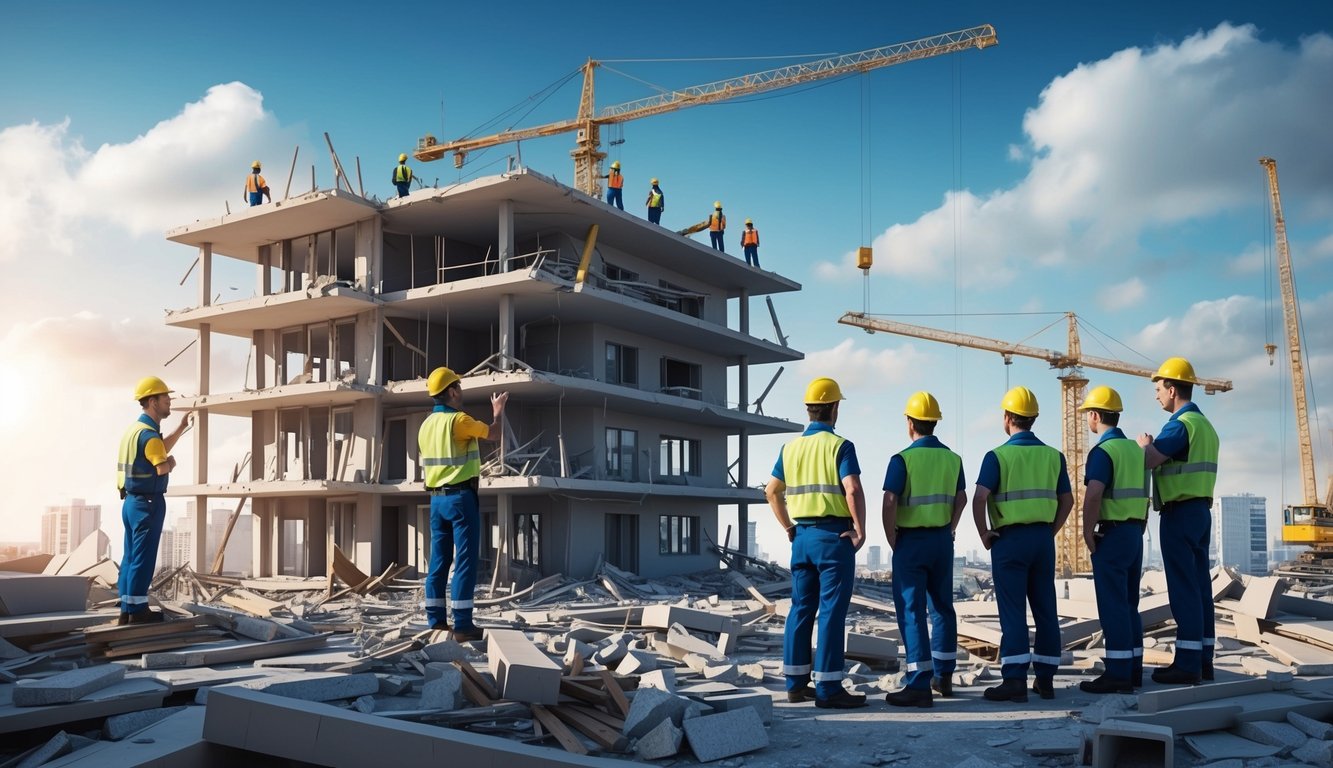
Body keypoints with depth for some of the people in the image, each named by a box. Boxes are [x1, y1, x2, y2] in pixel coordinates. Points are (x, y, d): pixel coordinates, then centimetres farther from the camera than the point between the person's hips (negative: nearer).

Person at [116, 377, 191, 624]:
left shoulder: (136, 428, 14)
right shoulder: (148, 433, -17)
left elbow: (160, 449, 27)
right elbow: (162, 467, -28)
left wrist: (181, 427, 24)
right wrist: (172, 463, -6)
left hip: (132, 501, 10)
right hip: (147, 502, -10)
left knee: (131, 557, 13)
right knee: (143, 558, -3)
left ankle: (127, 609, 19)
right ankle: (137, 611, 2)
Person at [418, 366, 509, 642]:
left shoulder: (426, 425, 10)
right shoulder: (458, 420, -13)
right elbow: (495, 434, -3)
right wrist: (498, 410, 15)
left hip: (437, 499, 8)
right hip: (461, 497, -8)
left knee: (439, 560, 9)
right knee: (465, 560, -6)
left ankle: (436, 620, 12)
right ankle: (462, 624, -8)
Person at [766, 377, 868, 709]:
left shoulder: (790, 447, 10)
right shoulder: (839, 445, -9)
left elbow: (772, 491, 16)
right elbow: (853, 490, -20)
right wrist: (860, 531, -10)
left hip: (802, 535, 6)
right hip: (834, 535, -6)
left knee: (801, 608, 12)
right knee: (831, 611, -3)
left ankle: (796, 683, 18)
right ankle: (828, 688, 0)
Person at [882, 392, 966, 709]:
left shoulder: (903, 459, -13)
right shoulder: (952, 458, 5)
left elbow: (890, 503, -17)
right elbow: (961, 499, 11)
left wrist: (892, 540, -6)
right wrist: (948, 531, 17)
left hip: (911, 540, -6)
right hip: (942, 540, 6)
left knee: (911, 611, -3)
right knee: (943, 607, 18)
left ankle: (919, 685, -6)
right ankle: (943, 676, 27)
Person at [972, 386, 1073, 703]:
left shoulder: (998, 456, -8)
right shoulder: (1053, 456, 7)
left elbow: (980, 498, -18)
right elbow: (1067, 500, 10)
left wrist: (984, 534, -6)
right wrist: (1050, 531, 16)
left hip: (1010, 538, -4)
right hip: (1043, 539, 5)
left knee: (1013, 611, -2)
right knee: (1045, 609, 11)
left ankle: (1015, 679, -5)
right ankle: (1045, 678, 16)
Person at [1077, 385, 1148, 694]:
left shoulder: (1103, 450, -14)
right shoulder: (1136, 449, 13)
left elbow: (1093, 495, -25)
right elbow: (1143, 494, 18)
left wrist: (1088, 532, -15)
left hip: (1111, 533, -9)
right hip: (1135, 532, 9)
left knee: (1113, 604, -5)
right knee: (1129, 603, 13)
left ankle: (1118, 673, -2)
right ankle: (1134, 669, 18)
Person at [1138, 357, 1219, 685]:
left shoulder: (1181, 424, -15)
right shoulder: (1205, 425, 17)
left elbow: (1147, 461, -22)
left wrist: (1144, 444, -2)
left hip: (1180, 512, -10)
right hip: (1202, 510, 10)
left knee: (1183, 587, -7)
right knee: (1200, 585, 10)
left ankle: (1187, 663, -5)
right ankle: (1203, 659, 15)